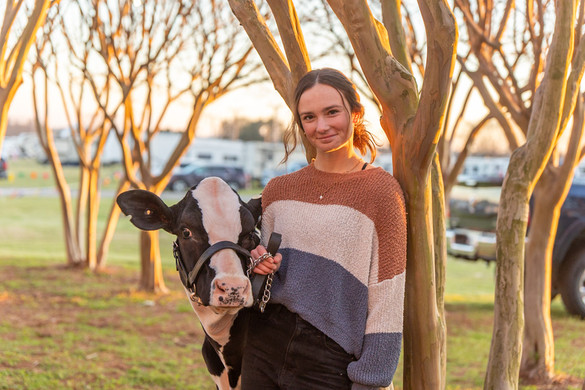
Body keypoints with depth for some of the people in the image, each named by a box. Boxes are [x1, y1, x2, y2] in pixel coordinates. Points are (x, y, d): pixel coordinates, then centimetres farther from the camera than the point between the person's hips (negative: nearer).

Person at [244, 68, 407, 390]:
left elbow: (386, 297, -9)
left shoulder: (381, 191, -7)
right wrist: (259, 264, -3)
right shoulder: (278, 191, 7)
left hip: (329, 360, -4)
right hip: (264, 348, 4)